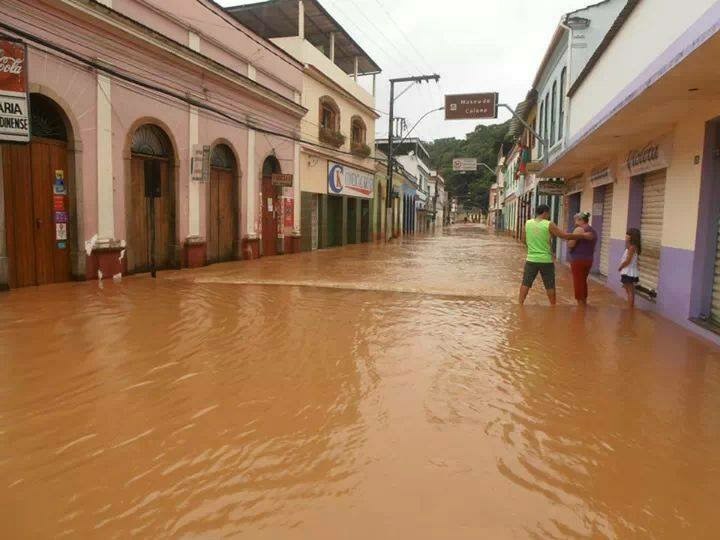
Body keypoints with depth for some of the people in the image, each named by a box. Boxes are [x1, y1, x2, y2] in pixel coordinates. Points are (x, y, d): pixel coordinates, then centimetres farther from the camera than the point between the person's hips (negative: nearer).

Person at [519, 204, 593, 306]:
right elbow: (566, 236, -8)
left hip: (531, 259, 2)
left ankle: (520, 305, 8)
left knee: (525, 283, 9)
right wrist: (583, 235, -1)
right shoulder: (549, 225, -10)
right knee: (550, 286, 11)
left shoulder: (528, 223, 1)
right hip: (546, 260, -2)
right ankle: (553, 306, 20)